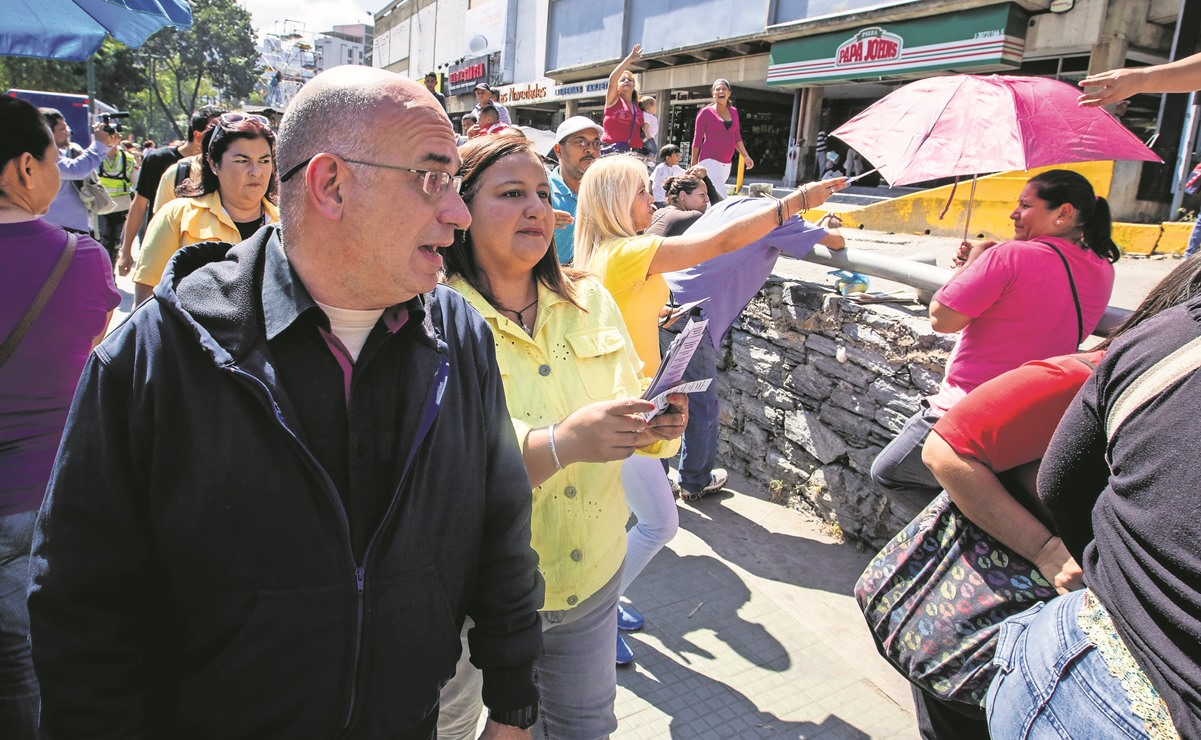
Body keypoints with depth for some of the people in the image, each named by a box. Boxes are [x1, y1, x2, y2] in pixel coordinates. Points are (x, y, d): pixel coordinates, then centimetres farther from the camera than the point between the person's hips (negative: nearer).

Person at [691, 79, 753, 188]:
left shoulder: (734, 112, 12)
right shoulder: (706, 112, -3)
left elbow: (737, 137, 18)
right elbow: (697, 139, -2)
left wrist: (745, 156, 8)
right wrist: (694, 164, -3)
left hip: (726, 163, 6)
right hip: (710, 161, -6)